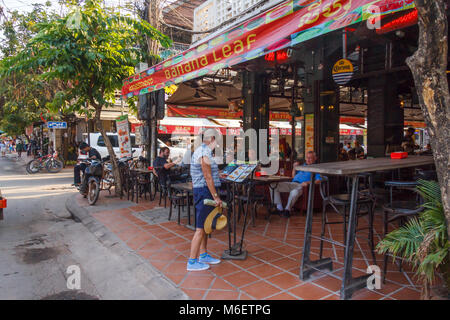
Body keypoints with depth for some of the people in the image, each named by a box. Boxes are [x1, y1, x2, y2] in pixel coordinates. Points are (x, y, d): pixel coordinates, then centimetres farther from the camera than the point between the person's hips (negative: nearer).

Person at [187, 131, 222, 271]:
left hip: (204, 192, 11)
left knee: (205, 226, 17)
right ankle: (192, 262, 2)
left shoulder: (201, 151, 16)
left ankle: (203, 255, 27)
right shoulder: (204, 153, -17)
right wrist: (216, 197, -18)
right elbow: (207, 177, -20)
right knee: (201, 228, -5)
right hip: (205, 191, -11)